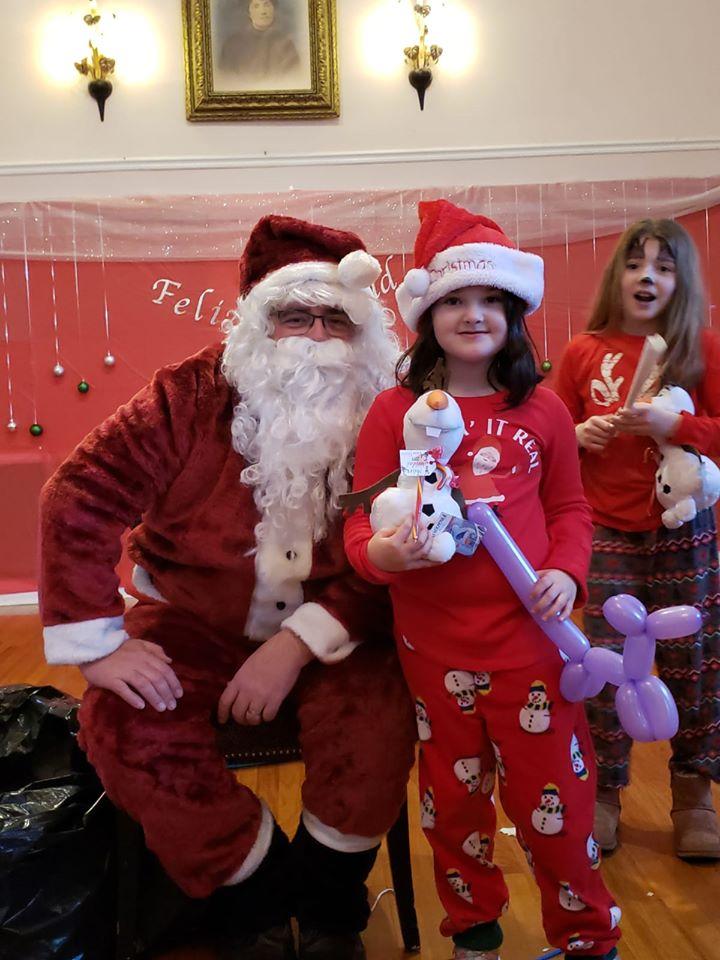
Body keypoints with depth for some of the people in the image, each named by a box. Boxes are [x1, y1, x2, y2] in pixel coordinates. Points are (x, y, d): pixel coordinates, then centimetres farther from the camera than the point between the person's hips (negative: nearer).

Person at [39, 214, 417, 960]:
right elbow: (83, 498, -13)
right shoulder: (192, 394, -11)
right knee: (123, 726, -22)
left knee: (377, 724, -26)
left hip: (333, 631, 0)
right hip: (196, 620, 1)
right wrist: (98, 641, -18)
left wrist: (300, 643, -25)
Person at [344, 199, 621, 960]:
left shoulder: (542, 410, 0)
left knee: (552, 793, 9)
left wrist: (566, 570, -11)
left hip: (526, 634, 0)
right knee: (453, 795, 19)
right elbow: (360, 524, -6)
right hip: (432, 640, 1)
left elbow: (569, 508, 8)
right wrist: (383, 551, -28)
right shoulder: (394, 411, -5)